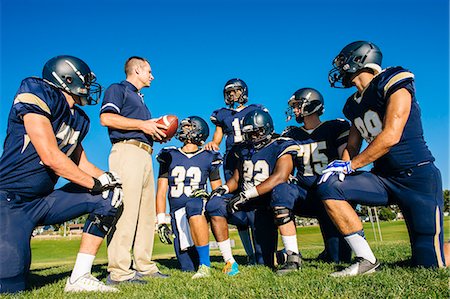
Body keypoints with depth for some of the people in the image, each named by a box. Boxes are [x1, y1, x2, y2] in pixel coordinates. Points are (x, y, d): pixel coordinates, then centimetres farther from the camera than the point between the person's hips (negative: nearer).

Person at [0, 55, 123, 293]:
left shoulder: (78, 120, 10)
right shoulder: (38, 95, -14)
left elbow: (82, 164, 16)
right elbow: (50, 157, -21)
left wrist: (107, 179, -5)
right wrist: (95, 183, -11)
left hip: (43, 201, 8)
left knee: (107, 197, -2)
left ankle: (79, 278, 0)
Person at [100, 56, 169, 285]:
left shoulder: (140, 98, 32)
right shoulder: (117, 89, 6)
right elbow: (106, 118, -12)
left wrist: (158, 134, 12)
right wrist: (142, 124, -11)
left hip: (145, 154, 9)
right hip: (127, 150, -9)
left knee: (146, 212, 6)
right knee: (126, 209, -15)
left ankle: (143, 266, 11)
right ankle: (118, 271, -13)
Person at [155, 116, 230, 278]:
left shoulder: (208, 158, 7)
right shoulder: (169, 157, 10)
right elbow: (161, 192, 8)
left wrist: (209, 197, -12)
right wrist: (161, 222, 0)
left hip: (199, 206, -2)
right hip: (177, 212, 3)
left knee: (193, 205, -41)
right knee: (188, 266, -5)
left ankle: (205, 265, -32)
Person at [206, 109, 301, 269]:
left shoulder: (281, 148, -6)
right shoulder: (245, 150, 13)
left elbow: (280, 178, -22)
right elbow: (236, 179, 18)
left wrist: (246, 195, -27)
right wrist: (223, 189, -6)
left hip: (267, 204, -5)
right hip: (246, 203, 5)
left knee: (266, 261, -15)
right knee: (214, 204, -21)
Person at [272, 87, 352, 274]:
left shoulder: (336, 127, 5)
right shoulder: (291, 135, 14)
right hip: (305, 193, 3)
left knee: (338, 257, -14)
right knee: (281, 190, -34)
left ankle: (331, 252, 27)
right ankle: (292, 257, -26)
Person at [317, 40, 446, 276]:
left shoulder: (394, 85, -10)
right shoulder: (356, 104, 11)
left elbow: (390, 137, -20)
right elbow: (352, 146, 14)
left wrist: (349, 166, -17)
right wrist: (341, 167, -7)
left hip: (417, 177, -6)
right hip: (383, 178, 6)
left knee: (429, 264, -7)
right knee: (329, 187, -17)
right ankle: (366, 261, -10)